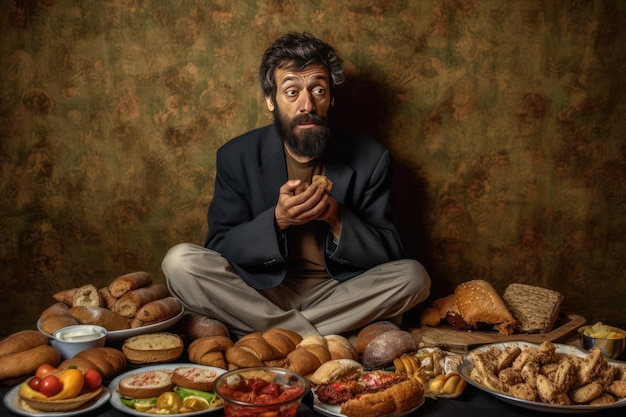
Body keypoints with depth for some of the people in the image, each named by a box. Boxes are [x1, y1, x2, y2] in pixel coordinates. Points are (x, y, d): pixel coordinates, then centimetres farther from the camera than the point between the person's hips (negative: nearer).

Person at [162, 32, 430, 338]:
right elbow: (218, 249, -7)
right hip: (261, 293, 0)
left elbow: (388, 253, -4)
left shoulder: (370, 158, -5)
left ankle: (271, 333, -19)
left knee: (413, 276, -24)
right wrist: (277, 220, -25)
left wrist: (337, 218, -23)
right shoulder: (236, 157, -4)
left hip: (339, 294, 1)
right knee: (180, 262, -23)